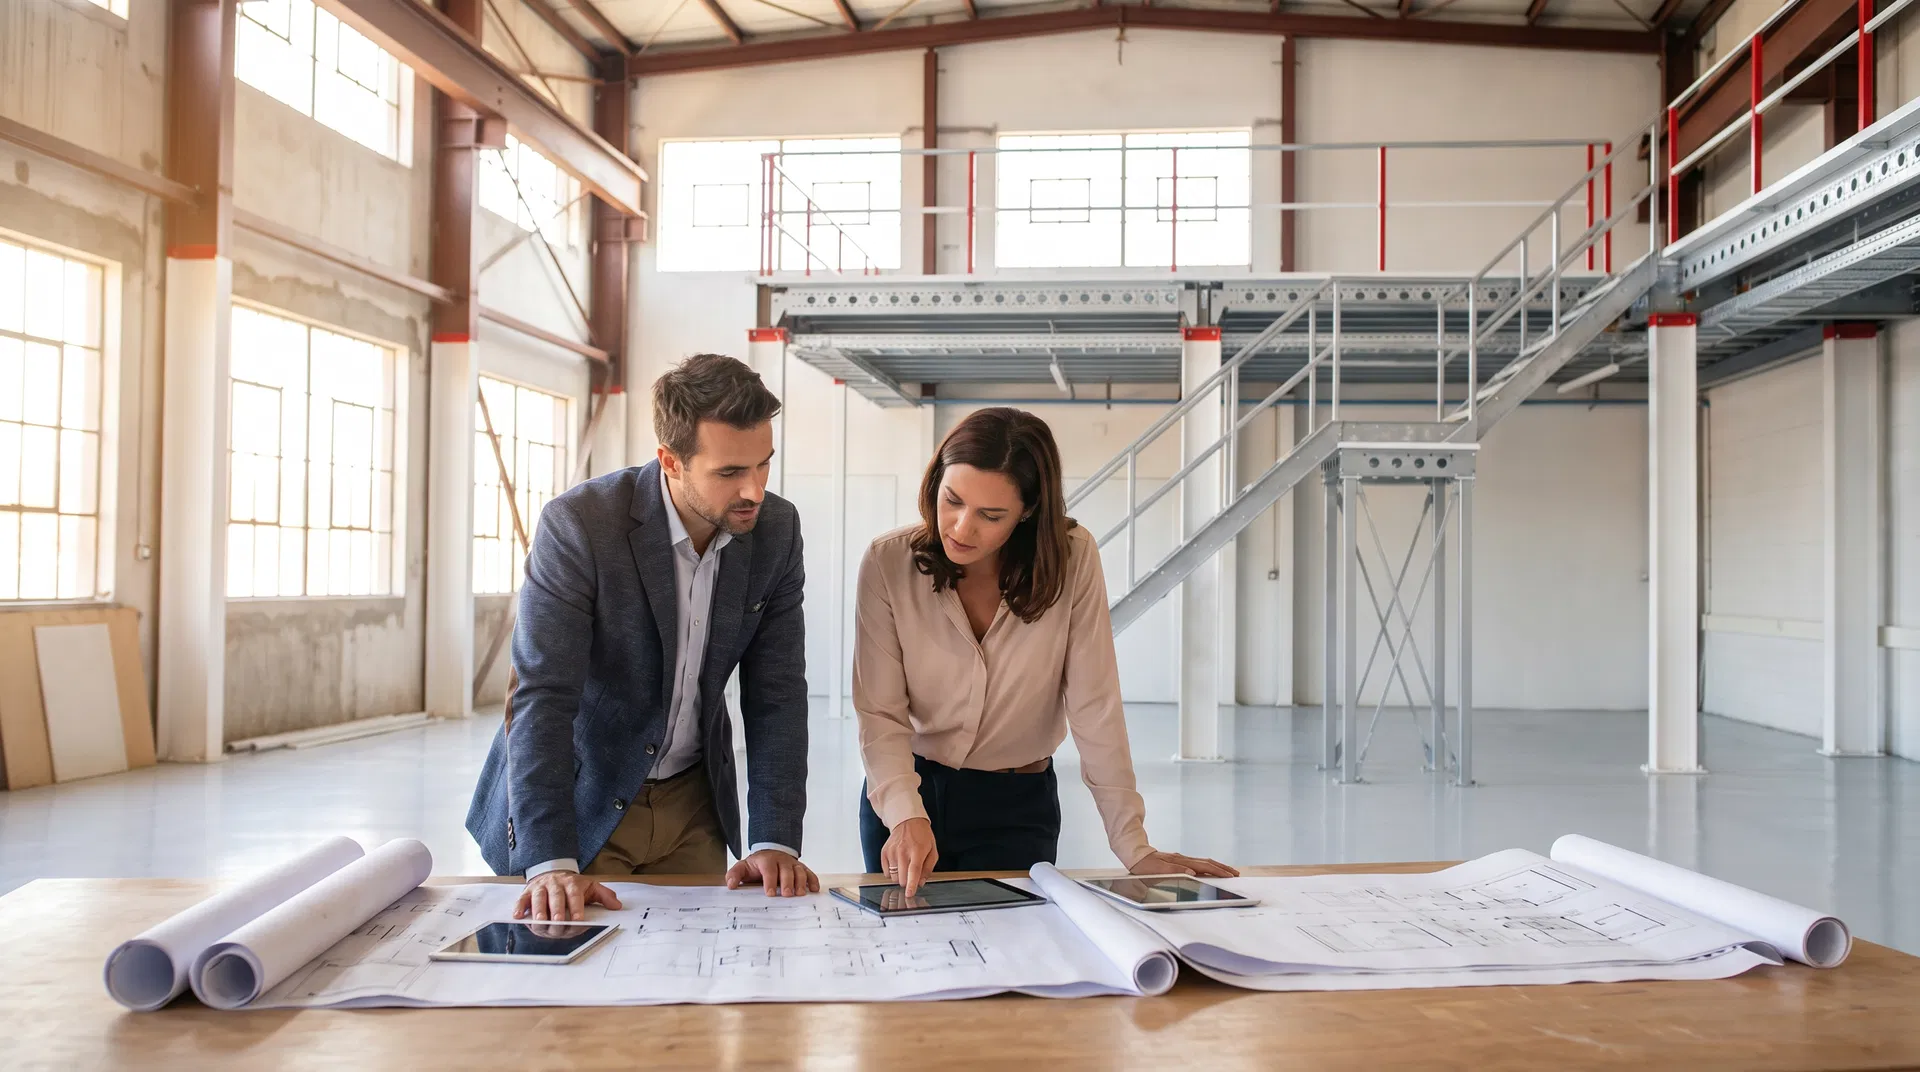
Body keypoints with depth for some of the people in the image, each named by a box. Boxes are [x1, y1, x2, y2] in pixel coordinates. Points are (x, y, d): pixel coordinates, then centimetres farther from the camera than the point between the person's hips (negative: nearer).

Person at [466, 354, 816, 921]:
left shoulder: (776, 529, -10)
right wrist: (551, 863, -36)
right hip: (578, 797, -4)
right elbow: (542, 697, -28)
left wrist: (774, 841, -17)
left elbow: (776, 693, -8)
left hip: (694, 802, 4)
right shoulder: (577, 525, -24)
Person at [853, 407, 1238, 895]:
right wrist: (906, 815, -35)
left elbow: (1094, 708, -16)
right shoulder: (888, 563, -15)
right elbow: (881, 714, -17)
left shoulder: (1072, 560, -17)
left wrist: (1134, 849, -19)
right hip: (906, 793, 1)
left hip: (1018, 806, -1)